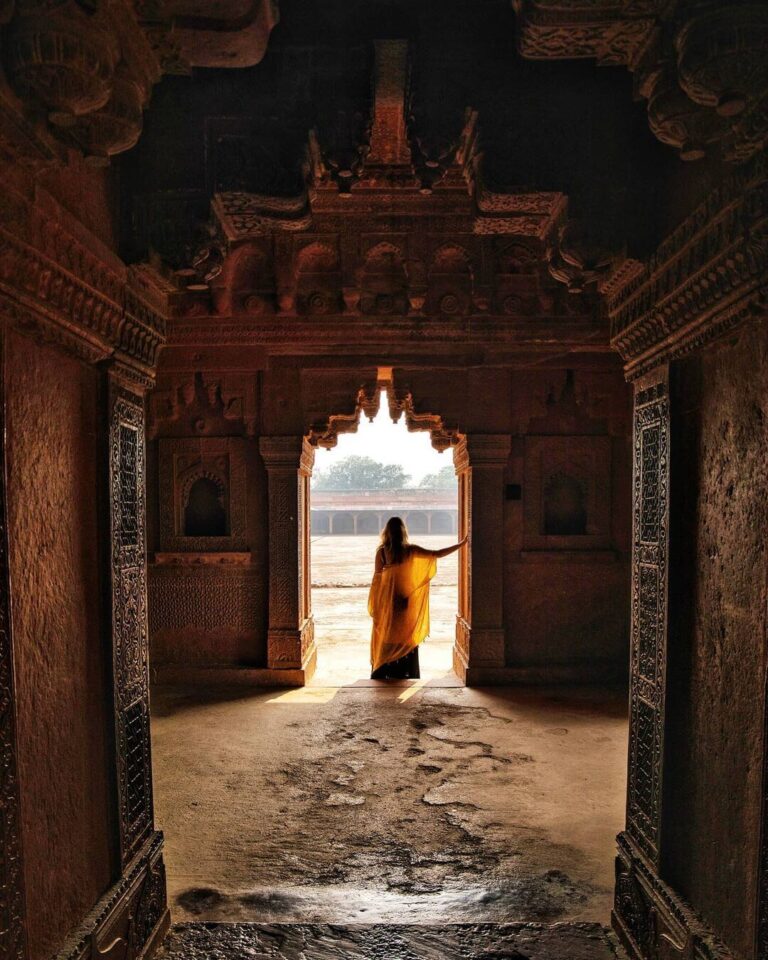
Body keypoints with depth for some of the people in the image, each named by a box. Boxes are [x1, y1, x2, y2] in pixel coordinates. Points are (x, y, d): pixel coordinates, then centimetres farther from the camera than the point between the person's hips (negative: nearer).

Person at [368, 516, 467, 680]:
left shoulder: (381, 551, -7)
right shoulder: (409, 550, -7)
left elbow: (377, 579, -5)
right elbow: (438, 554, -6)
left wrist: (374, 606, 4)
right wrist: (461, 544, 3)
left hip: (386, 603, 0)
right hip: (405, 603, 0)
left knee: (385, 640, 9)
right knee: (406, 640, 10)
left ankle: (382, 676, 11)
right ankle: (406, 676, 12)